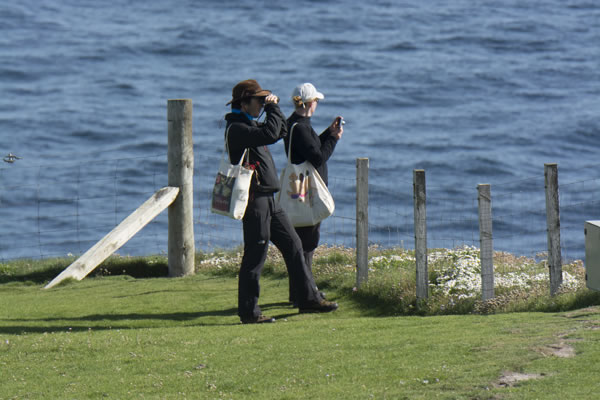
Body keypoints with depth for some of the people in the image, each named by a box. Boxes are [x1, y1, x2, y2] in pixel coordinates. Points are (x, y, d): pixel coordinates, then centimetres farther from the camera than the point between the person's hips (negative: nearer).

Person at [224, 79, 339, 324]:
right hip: (254, 200, -10)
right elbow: (270, 134, -27)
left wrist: (274, 108, 13)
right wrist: (272, 108, -13)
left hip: (268, 201, 10)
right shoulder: (236, 129, -15)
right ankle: (248, 312, -1)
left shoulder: (249, 125, 17)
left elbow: (281, 132, 26)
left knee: (293, 245, 12)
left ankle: (308, 298, 18)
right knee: (255, 256, -7)